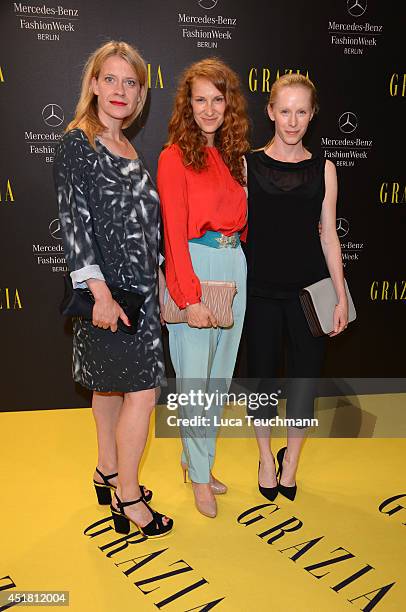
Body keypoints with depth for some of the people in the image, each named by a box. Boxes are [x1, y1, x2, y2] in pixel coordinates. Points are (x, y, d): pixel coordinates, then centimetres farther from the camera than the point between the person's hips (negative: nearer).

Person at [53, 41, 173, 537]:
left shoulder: (127, 148, 14)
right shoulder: (77, 144, -10)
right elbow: (74, 221, -17)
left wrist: (155, 278, 17)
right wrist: (98, 290, -23)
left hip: (136, 285, 8)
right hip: (108, 288, -8)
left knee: (111, 381, 17)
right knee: (143, 388, -6)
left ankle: (108, 471, 33)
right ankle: (128, 500, 9)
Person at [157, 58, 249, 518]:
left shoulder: (232, 154, 13)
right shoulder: (175, 156, -6)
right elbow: (174, 232, -12)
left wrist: (238, 262, 3)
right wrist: (191, 297, -16)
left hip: (234, 265, 7)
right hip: (194, 267, -6)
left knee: (220, 373, 13)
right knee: (194, 376, 2)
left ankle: (197, 457, 31)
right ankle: (199, 476, 19)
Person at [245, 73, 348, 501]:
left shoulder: (323, 169, 3)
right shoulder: (247, 164, -1)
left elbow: (328, 236, 6)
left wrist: (341, 297, 3)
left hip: (309, 289, 1)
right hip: (261, 290, -1)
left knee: (305, 374, 8)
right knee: (262, 373, 11)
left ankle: (291, 458, 32)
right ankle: (266, 457, 34)